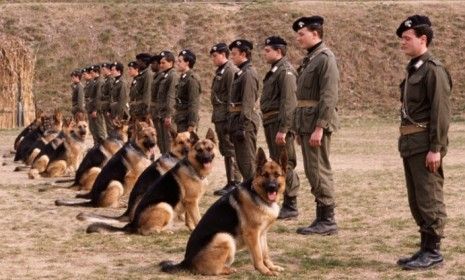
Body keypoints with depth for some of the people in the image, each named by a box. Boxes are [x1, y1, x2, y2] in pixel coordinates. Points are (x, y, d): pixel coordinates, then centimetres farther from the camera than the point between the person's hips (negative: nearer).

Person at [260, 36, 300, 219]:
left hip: (280, 123, -10)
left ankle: (291, 207, 0)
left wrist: (283, 130, -24)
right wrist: (269, 127, 17)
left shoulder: (285, 71, -13)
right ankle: (285, 203, 21)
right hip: (270, 123, 10)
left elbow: (288, 103, -21)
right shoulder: (274, 71, 17)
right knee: (277, 164, 13)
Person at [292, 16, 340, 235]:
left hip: (317, 122, -10)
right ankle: (321, 218, 19)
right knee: (312, 171, 12)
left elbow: (329, 96, -20)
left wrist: (319, 128, -24)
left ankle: (328, 221, -1)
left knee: (319, 171, -7)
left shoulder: (325, 58, -12)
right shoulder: (309, 59, 17)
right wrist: (300, 129, 19)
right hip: (306, 123, 10)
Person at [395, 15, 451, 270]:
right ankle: (425, 248, 22)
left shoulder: (433, 69, -12)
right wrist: (405, 143, 17)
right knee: (416, 201, 13)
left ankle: (433, 251, 5)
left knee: (429, 199, -3)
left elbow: (441, 112, -17)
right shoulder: (413, 69, 16)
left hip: (425, 145, -9)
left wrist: (436, 149, -21)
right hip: (410, 144, 9)